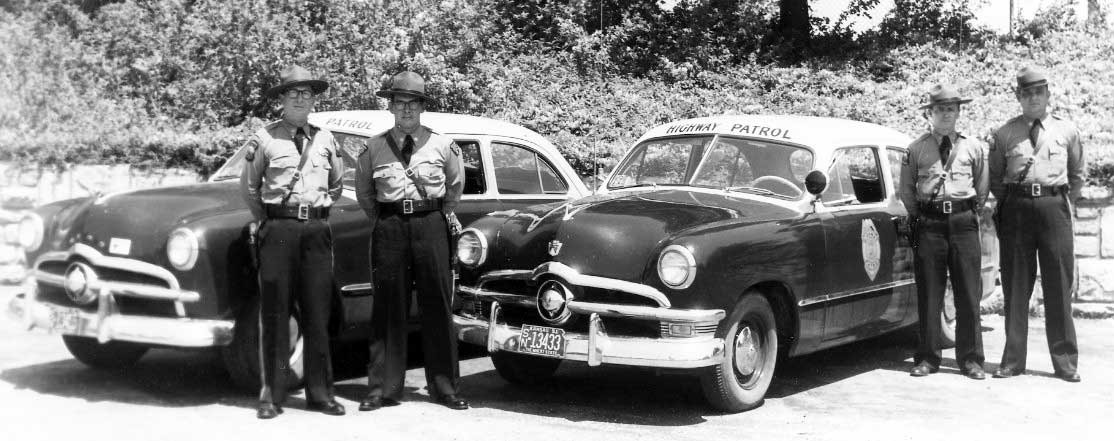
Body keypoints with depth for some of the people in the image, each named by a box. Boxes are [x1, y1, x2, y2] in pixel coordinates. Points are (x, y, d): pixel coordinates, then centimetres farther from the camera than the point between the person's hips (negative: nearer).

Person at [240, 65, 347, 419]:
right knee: (274, 313, -2)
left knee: (318, 314, 4)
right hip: (278, 229, -3)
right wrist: (267, 219, 8)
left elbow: (336, 186, 22)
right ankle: (272, 395, 3)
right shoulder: (265, 139, 2)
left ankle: (320, 393, 10)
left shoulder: (325, 140, 12)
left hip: (316, 229, 3)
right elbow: (248, 186, 8)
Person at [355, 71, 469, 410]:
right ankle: (384, 389, 8)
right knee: (388, 309, 1)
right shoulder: (374, 148, 5)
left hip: (431, 225, 0)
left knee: (437, 306, 2)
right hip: (389, 228, 0)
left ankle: (444, 388, 11)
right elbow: (364, 193, 17)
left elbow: (455, 186, 19)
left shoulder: (442, 145, 4)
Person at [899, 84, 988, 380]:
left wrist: (969, 214, 10)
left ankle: (970, 359, 9)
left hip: (964, 222, 1)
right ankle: (927, 358, 9)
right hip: (928, 223, -1)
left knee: (969, 295, 1)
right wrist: (919, 216, 9)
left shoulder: (972, 148, 8)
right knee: (928, 295, 1)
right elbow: (906, 191, 12)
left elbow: (982, 189, 16)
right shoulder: (916, 149, 6)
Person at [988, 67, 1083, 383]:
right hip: (1016, 210, 0)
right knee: (1016, 287, 4)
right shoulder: (1004, 134, 6)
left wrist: (1066, 202, 12)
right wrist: (1009, 203, 8)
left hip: (1055, 207, 0)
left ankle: (1065, 361, 10)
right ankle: (1013, 360, 10)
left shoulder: (1067, 131, 8)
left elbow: (1077, 175, 19)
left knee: (1058, 286, 2)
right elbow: (994, 178, 15)